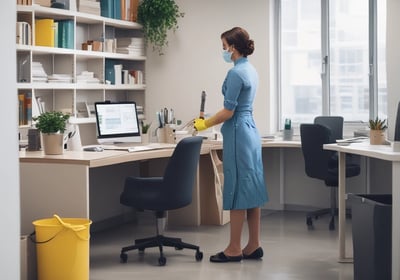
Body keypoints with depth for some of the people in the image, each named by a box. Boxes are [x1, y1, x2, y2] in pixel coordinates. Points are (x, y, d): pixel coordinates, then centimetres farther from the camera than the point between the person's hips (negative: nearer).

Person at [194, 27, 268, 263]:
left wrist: (205, 124, -3)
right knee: (251, 189, 10)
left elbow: (228, 112, -17)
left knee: (237, 189, -4)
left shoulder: (236, 73, -16)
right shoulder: (250, 70, 13)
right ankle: (254, 246, 14)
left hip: (238, 133, -10)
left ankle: (234, 249, 2)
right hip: (251, 130, 10)